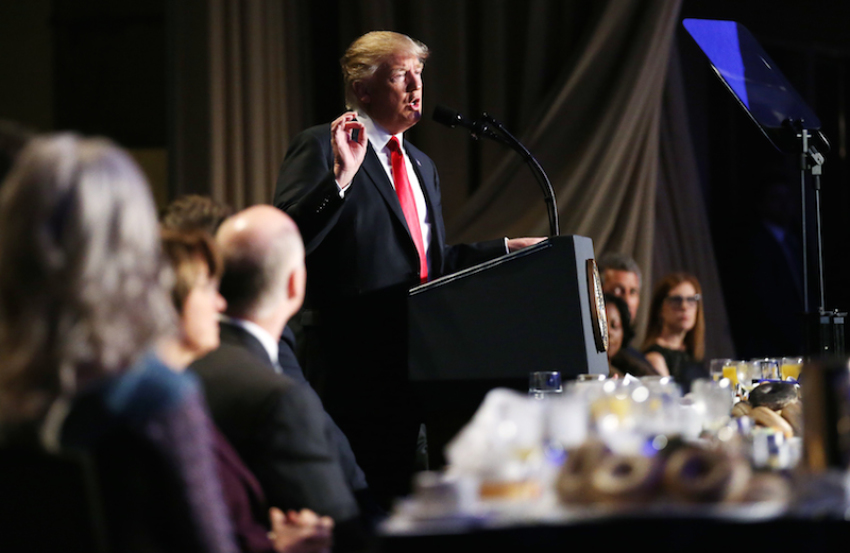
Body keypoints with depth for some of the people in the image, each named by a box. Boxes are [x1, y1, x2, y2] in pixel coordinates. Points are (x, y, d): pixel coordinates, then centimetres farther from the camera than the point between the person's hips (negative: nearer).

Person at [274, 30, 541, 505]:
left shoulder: (422, 166, 22)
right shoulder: (319, 147, -4)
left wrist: (508, 249, 21)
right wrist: (341, 176, -25)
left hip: (418, 359, 8)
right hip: (356, 364, -7)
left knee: (406, 495, 6)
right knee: (365, 497, -7)